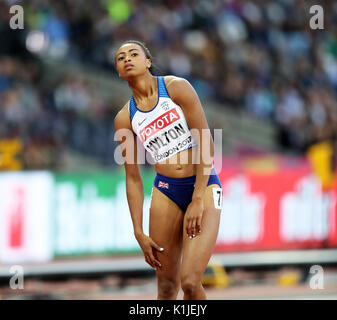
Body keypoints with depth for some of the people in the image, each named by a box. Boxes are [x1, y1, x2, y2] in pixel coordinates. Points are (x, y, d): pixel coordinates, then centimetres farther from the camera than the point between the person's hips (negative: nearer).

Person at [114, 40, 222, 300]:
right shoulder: (124, 119, 5)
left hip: (204, 185, -4)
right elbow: (133, 178, 9)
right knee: (167, 286, 3)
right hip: (166, 191, 4)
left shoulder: (176, 88, -5)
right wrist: (139, 232, 4)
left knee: (190, 281, -17)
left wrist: (198, 200, -14)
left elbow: (206, 144, -9)